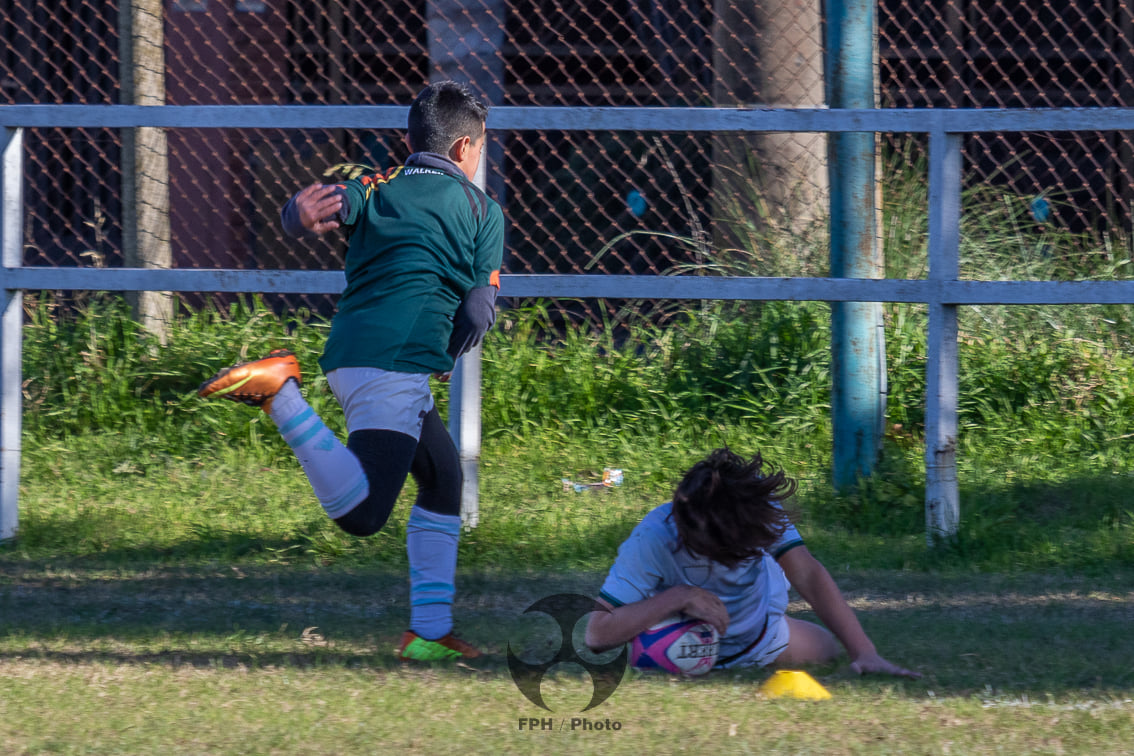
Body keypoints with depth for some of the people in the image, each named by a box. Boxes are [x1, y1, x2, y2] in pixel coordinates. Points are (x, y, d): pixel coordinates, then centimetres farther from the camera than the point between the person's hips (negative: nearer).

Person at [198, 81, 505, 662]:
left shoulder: (374, 190, 21)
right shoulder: (482, 210, 10)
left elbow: (324, 204, -1)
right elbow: (477, 314, 6)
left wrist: (303, 216, -16)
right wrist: (448, 352, 19)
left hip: (348, 353, 7)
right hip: (399, 363, -7)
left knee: (443, 477, 24)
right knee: (360, 514, -20)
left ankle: (430, 631, 21)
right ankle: (281, 395, -30)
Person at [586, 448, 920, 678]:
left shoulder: (758, 506, -35)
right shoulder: (652, 542, -43)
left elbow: (807, 574, -35)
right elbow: (598, 632, -44)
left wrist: (864, 652, -43)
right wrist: (679, 597, -50)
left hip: (759, 636, 4)